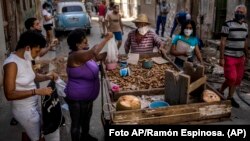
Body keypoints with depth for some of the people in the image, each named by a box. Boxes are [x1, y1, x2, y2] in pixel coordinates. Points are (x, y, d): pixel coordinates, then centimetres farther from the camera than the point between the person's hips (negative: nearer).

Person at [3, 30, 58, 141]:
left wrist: (47, 77, -3)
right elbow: (9, 94, -27)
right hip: (24, 109, -8)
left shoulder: (26, 59, 0)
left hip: (33, 105, 8)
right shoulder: (12, 64, -25)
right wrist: (37, 91, -30)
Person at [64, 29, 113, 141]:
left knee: (86, 118, 30)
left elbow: (96, 57, 18)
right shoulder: (75, 56, -29)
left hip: (87, 96, 10)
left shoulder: (84, 53, 0)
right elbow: (94, 52, -44)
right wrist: (106, 39, -34)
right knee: (77, 122, 11)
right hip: (77, 98, -10)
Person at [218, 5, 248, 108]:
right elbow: (223, 42, -12)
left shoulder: (245, 26, 7)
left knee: (238, 79, 9)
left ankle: (230, 98, 24)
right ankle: (220, 91, 15)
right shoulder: (228, 25, -12)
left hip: (240, 57, 6)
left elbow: (244, 42, 16)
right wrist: (221, 58, -15)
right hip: (229, 57, -6)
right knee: (231, 78, -11)